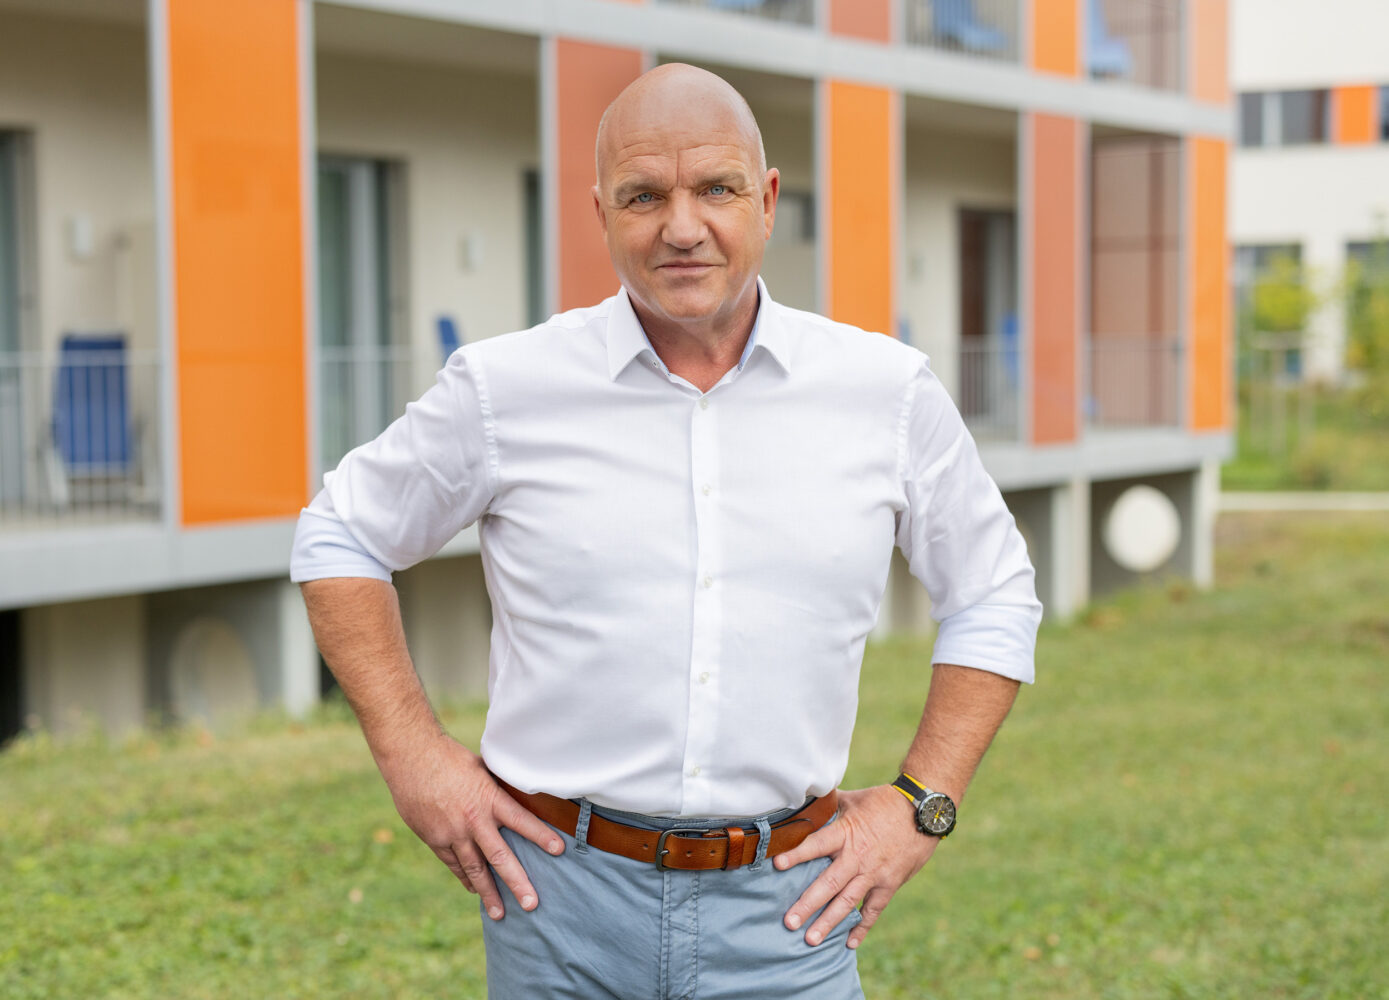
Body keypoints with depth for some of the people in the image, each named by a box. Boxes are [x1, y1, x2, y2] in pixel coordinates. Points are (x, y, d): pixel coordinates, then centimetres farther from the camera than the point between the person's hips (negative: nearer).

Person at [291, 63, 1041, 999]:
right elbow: (340, 537, 10)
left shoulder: (889, 392, 1)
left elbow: (995, 597, 12)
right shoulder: (505, 389, -3)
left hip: (782, 915, 1)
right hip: (563, 901, 0)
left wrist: (920, 805, 4)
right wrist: (415, 756, 1)